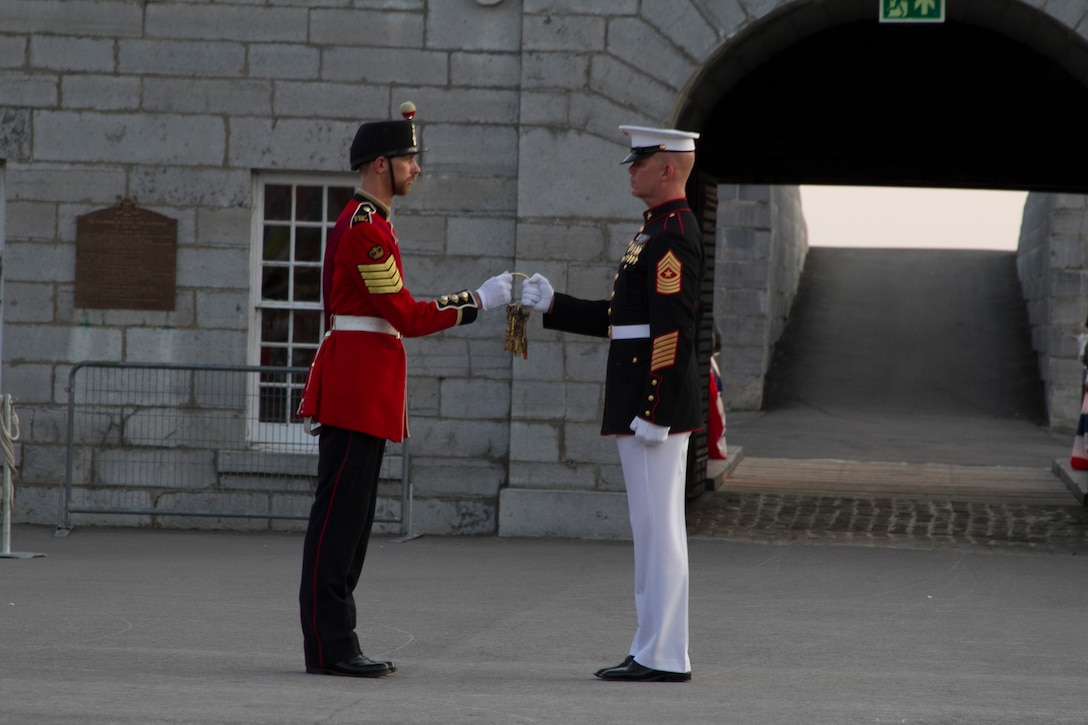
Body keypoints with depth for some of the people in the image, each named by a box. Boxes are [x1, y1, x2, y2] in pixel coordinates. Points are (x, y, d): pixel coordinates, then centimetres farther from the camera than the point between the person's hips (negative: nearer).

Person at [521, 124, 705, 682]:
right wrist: (552, 305, 16)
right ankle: (655, 651, 15)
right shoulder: (656, 230, 18)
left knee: (657, 528, -7)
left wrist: (653, 411, -23)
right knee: (653, 528, 12)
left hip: (655, 400, -11)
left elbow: (672, 328, -21)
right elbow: (619, 318, 23)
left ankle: (663, 657, -5)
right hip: (641, 404, 11)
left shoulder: (673, 235, -15)